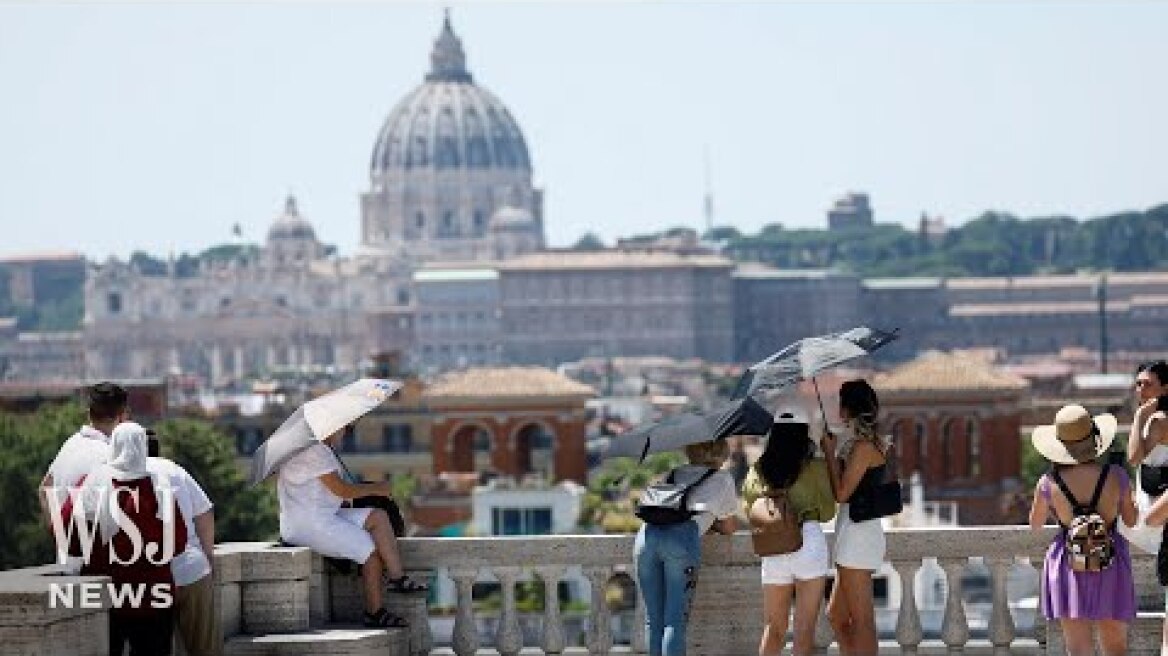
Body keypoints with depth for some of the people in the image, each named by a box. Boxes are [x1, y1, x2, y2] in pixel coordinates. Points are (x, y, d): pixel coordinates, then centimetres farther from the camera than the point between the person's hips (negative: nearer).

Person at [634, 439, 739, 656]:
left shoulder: (672, 475, 32)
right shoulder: (723, 479, 23)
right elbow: (729, 528, 28)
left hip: (647, 534, 4)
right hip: (683, 538, -4)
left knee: (653, 619, 7)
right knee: (676, 620, -6)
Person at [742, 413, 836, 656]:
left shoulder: (758, 470, 6)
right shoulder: (815, 467, -1)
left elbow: (748, 510, 10)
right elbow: (828, 512, 4)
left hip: (772, 547, 3)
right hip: (810, 540, -3)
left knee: (773, 628, 13)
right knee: (805, 627, 2)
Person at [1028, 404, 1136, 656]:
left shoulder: (1049, 482, -9)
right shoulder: (1115, 476, -9)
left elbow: (1035, 523, 8)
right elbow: (1131, 520, 6)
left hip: (1068, 563, 0)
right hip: (1110, 564, 0)